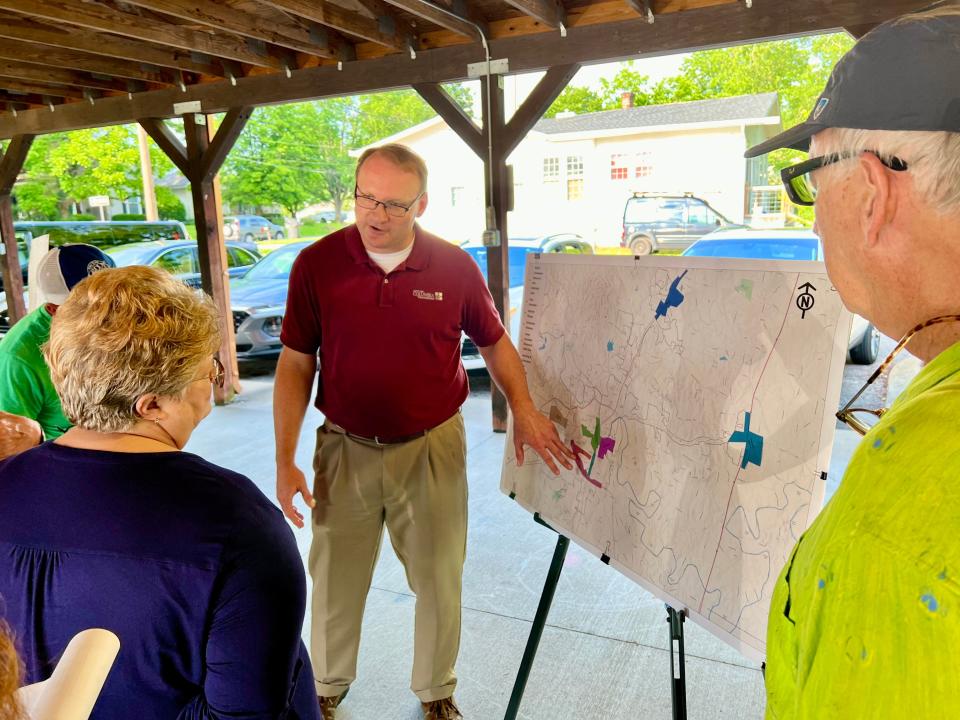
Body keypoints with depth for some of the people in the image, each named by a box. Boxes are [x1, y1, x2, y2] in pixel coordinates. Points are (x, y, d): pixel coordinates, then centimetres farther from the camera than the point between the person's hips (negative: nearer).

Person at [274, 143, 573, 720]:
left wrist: (523, 407, -9)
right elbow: (295, 366, -3)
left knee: (439, 580, 15)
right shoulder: (317, 264, -8)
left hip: (432, 448, 0)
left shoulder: (454, 266, -7)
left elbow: (494, 341, 7)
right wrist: (286, 461, -7)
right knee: (335, 581, 16)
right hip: (346, 449, 0)